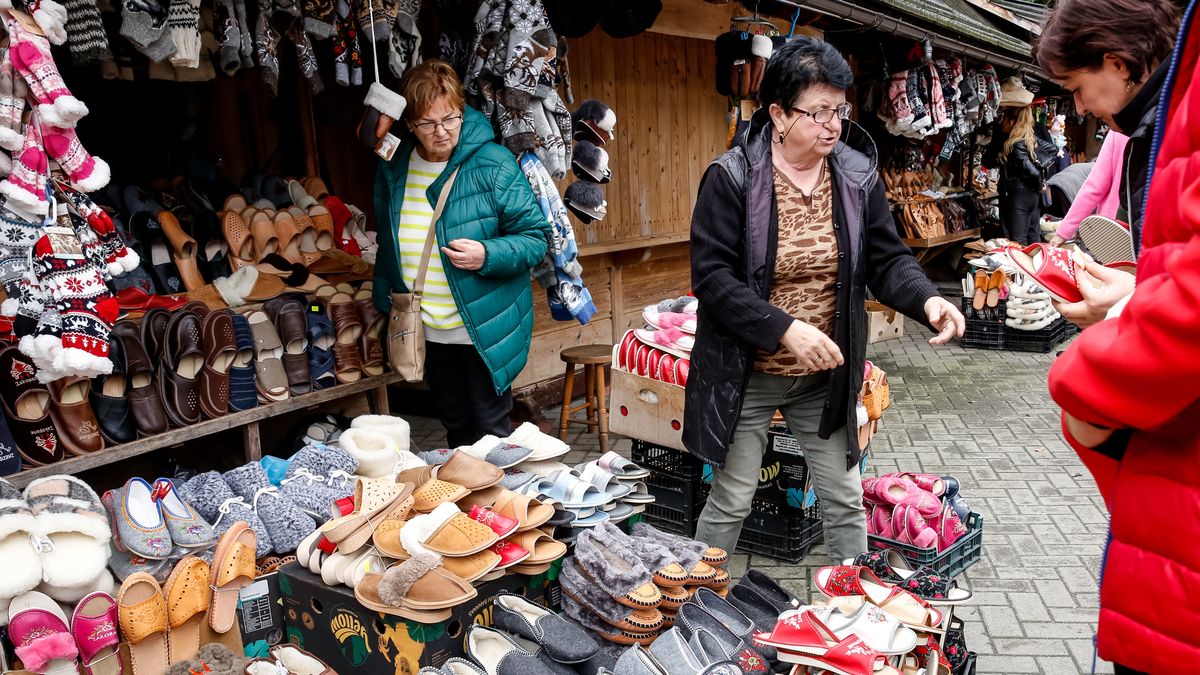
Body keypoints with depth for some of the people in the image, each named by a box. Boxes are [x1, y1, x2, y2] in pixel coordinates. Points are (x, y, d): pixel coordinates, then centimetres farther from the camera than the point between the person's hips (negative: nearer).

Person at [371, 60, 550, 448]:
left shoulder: (493, 164, -13)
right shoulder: (393, 168, 3)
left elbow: (536, 236, -11)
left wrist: (487, 255, -27)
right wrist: (385, 300, 16)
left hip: (484, 330, -5)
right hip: (427, 332, 5)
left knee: (491, 433, 5)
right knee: (456, 432, 19)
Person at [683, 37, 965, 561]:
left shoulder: (858, 177, -1)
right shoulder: (731, 178, -15)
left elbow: (887, 259, 1)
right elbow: (711, 276, -19)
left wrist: (926, 300, -21)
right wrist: (786, 328, -27)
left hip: (826, 377, 4)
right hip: (746, 374, -4)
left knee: (845, 501, 15)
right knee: (731, 501, 9)